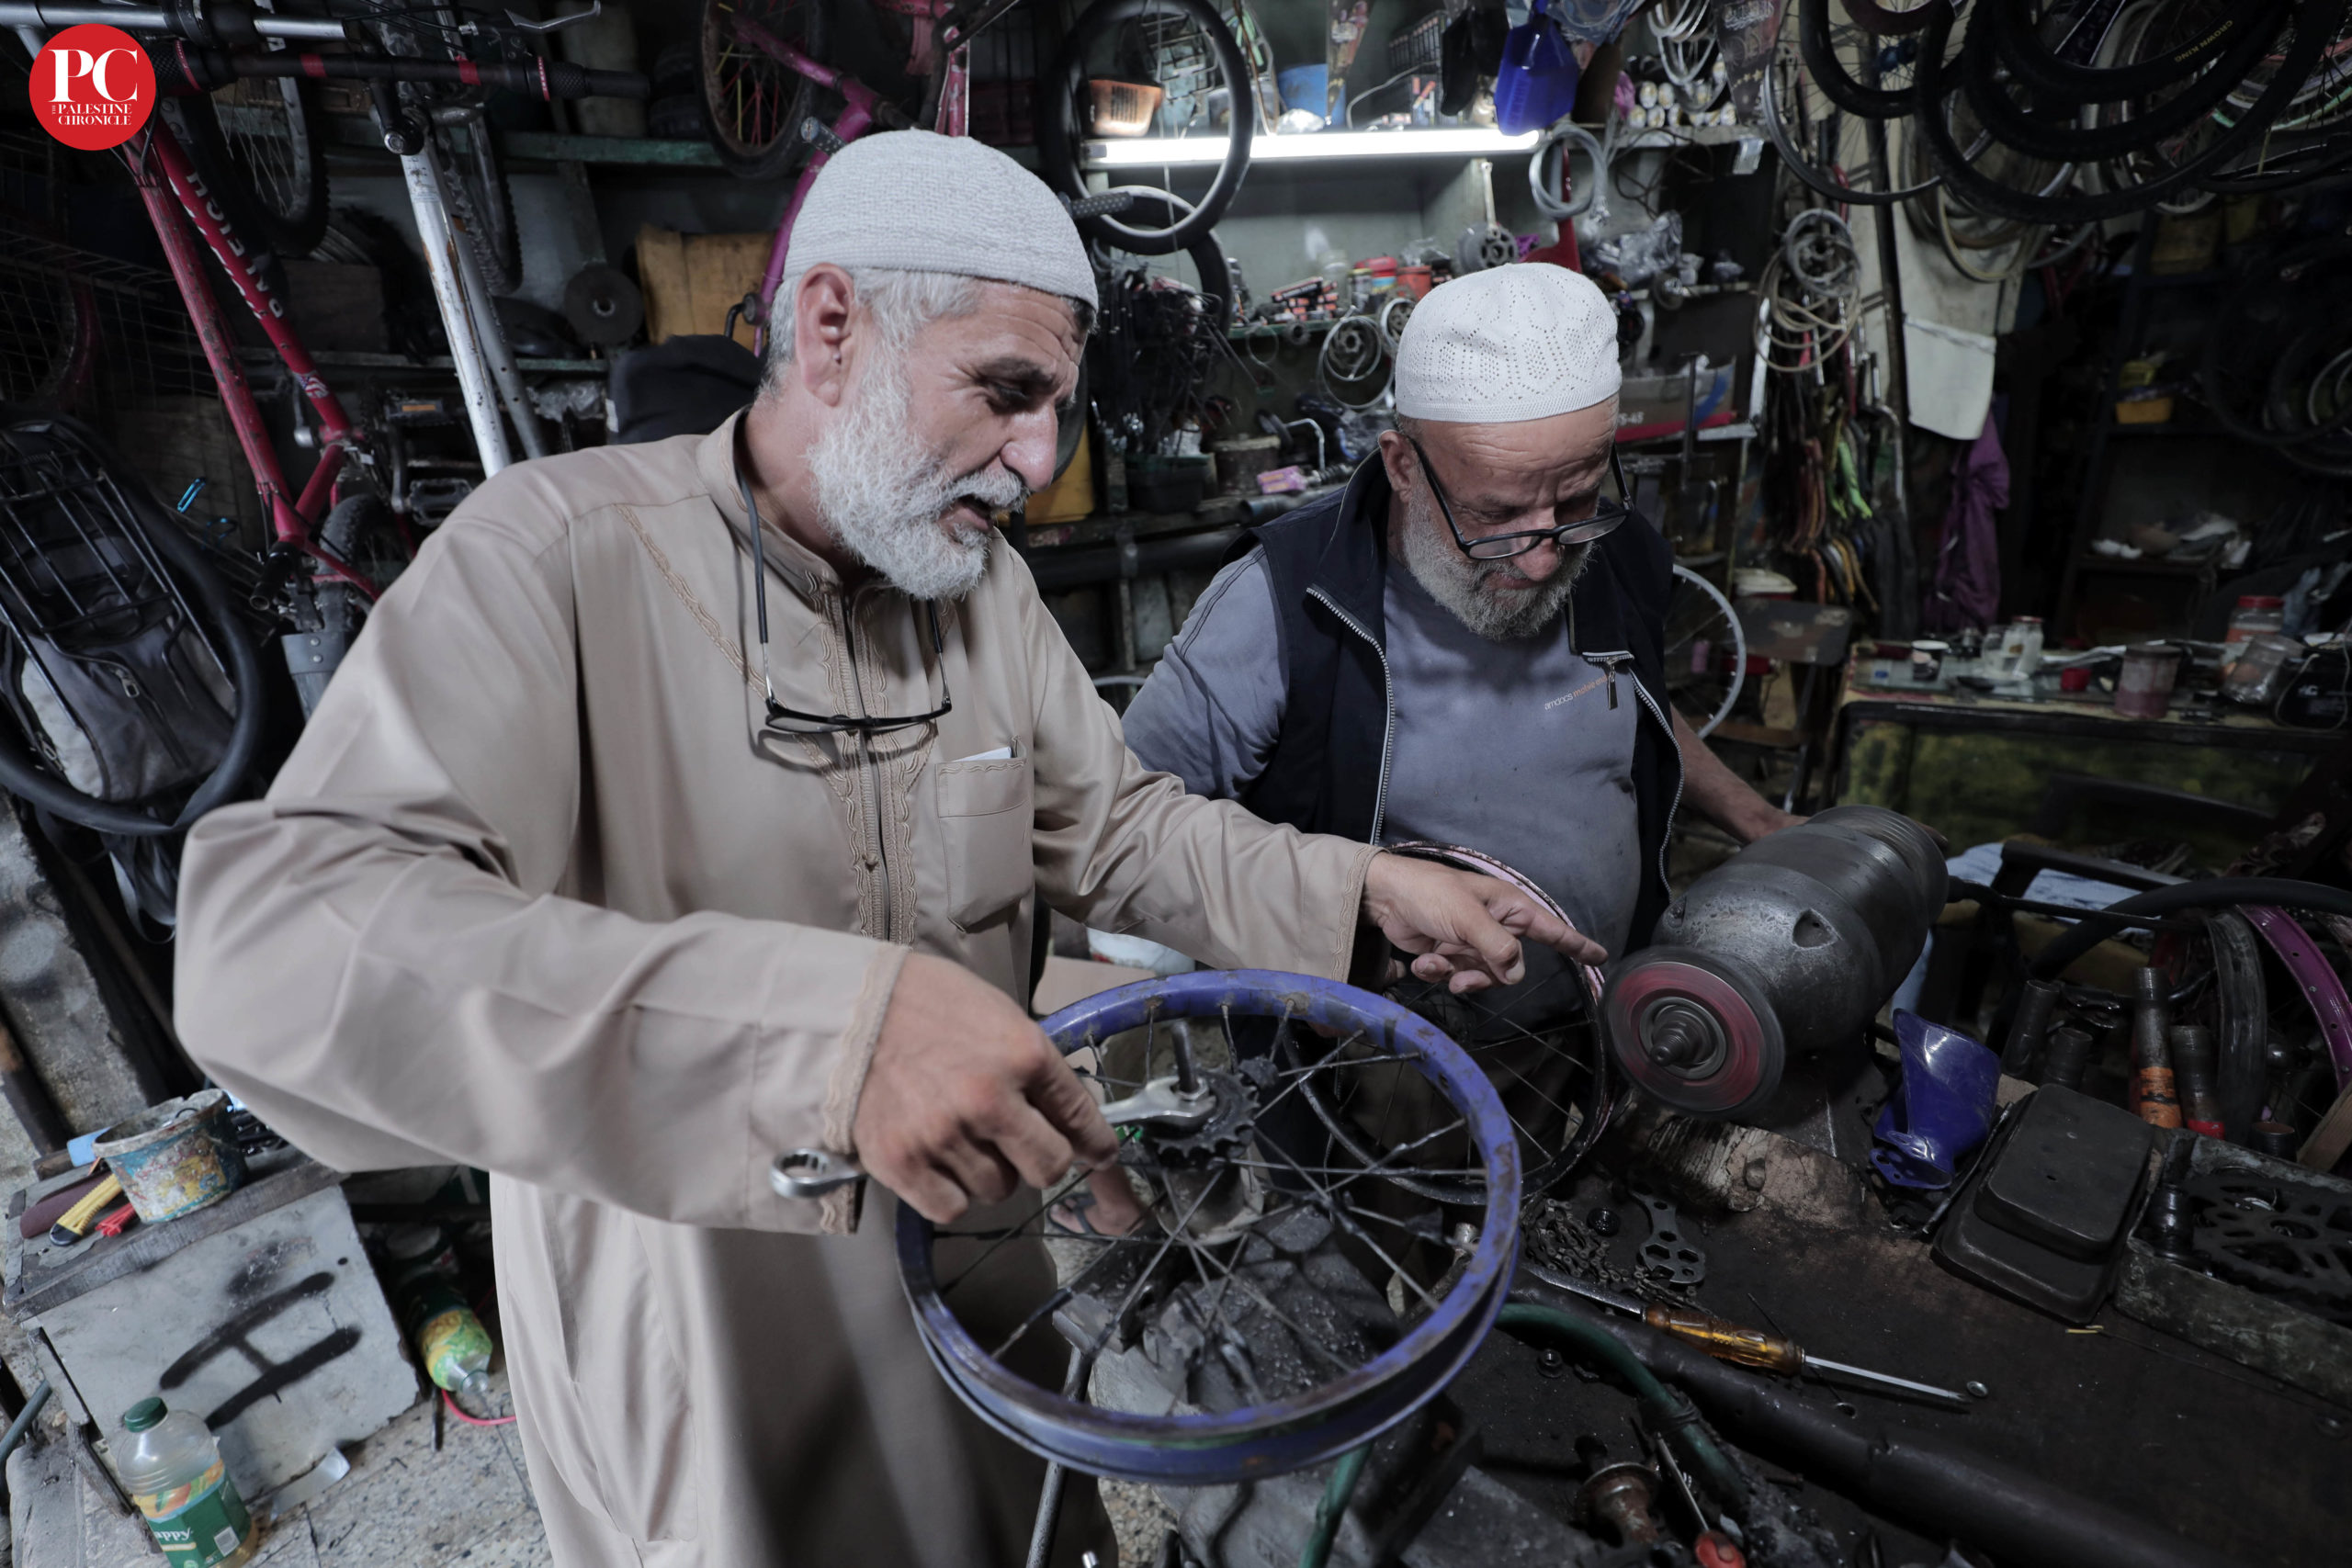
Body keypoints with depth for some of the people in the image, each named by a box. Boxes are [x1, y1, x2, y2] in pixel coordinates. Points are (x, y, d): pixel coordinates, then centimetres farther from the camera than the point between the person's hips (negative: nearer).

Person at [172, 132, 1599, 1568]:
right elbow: (263, 944, -34)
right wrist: (821, 1027, -48)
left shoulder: (984, 579, -3)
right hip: (702, 1363, -4)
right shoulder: (558, 551, -23)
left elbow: (1116, 825, 3)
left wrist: (1360, 895, -12)